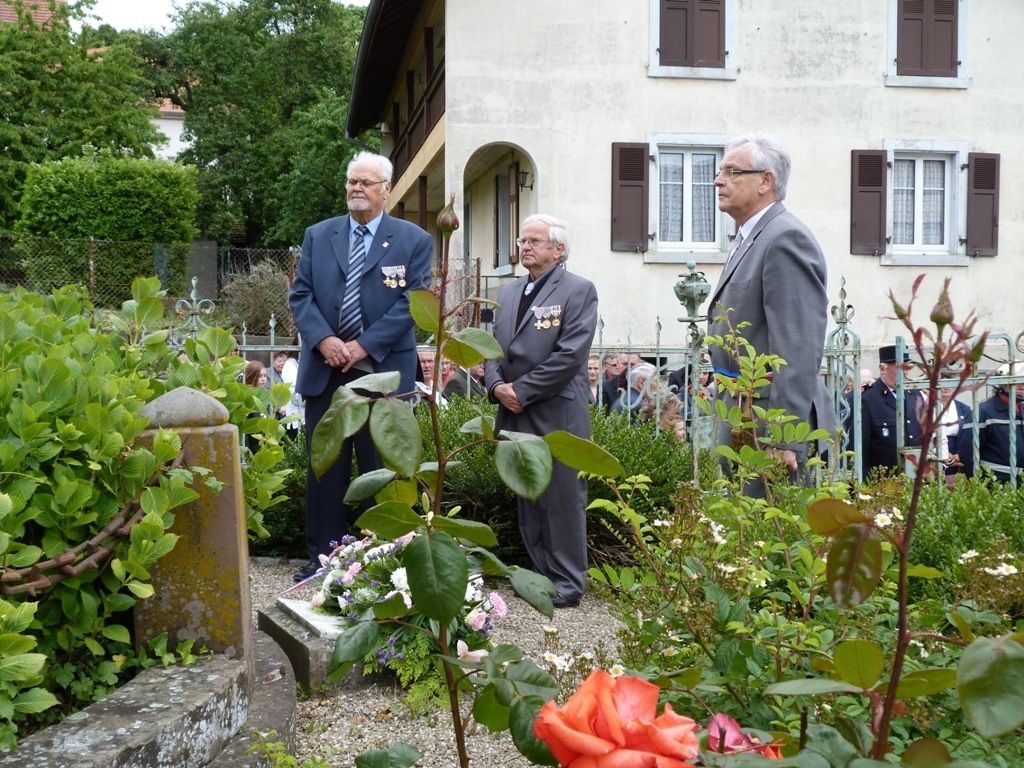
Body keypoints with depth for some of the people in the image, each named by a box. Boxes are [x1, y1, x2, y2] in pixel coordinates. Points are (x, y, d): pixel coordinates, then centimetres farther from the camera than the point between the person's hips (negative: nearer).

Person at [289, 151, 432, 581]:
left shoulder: (414, 240, 3)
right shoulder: (318, 235, 12)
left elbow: (411, 302, -6)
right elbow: (301, 295, 6)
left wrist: (364, 346, -14)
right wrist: (322, 339, -12)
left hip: (384, 372, -2)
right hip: (325, 370, 3)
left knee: (381, 469, 5)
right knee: (325, 468, 7)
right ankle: (322, 556, 16)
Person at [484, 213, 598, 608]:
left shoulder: (578, 290, -5)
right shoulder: (508, 294, 17)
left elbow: (570, 354, -14)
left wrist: (523, 391, -14)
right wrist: (496, 386, -4)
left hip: (557, 413, -7)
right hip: (514, 413, 7)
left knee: (562, 498, -1)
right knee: (528, 499, 13)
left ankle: (568, 582, 10)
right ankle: (541, 572, 25)